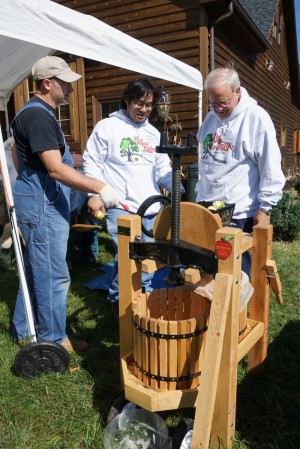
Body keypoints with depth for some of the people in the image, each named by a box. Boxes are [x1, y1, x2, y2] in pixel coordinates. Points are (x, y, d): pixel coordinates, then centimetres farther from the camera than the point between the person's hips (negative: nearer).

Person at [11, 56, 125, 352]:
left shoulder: (40, 113, 16)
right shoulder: (38, 116, -17)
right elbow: (56, 169, -26)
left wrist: (81, 160, 27)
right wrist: (100, 188, -30)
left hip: (42, 203, 11)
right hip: (42, 205, -11)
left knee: (35, 270, 18)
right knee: (53, 275, -1)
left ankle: (24, 331, 32)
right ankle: (53, 339, 15)